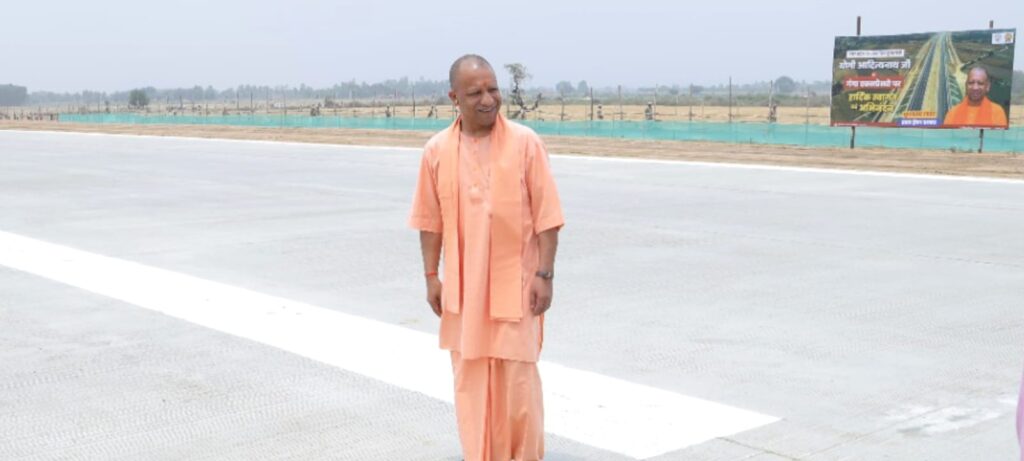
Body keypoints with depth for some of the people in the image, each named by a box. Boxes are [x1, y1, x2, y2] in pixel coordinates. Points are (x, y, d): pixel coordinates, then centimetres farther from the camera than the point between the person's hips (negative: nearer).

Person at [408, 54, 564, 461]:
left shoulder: (525, 142, -9)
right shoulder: (437, 150, -2)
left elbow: (546, 216, -7)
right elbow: (430, 220, 5)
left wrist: (545, 275, -11)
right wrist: (431, 276, 3)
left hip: (515, 281, -3)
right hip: (463, 286, 3)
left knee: (518, 377, 2)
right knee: (470, 377, 10)